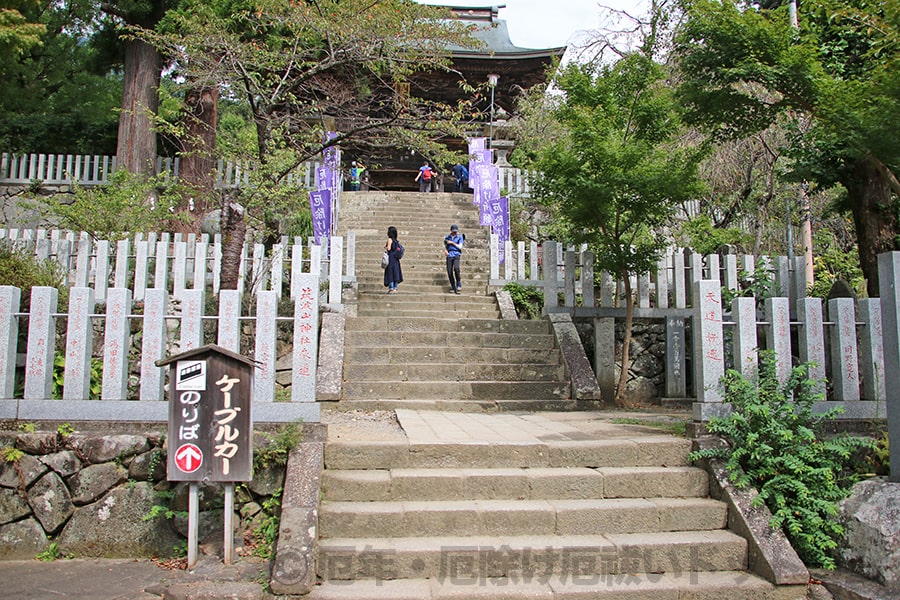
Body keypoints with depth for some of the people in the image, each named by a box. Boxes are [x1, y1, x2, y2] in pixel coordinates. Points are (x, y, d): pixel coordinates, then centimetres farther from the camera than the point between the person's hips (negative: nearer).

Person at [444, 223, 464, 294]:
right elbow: (445, 246, 20)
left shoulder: (460, 237, 4)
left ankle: (459, 284, -15)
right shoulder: (447, 238, 13)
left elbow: (460, 247, -3)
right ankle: (453, 288, 8)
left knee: (456, 268, -29)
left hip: (456, 255, -3)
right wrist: (445, 251, -1)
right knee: (449, 272, -4)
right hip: (449, 256, 3)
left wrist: (452, 243, -7)